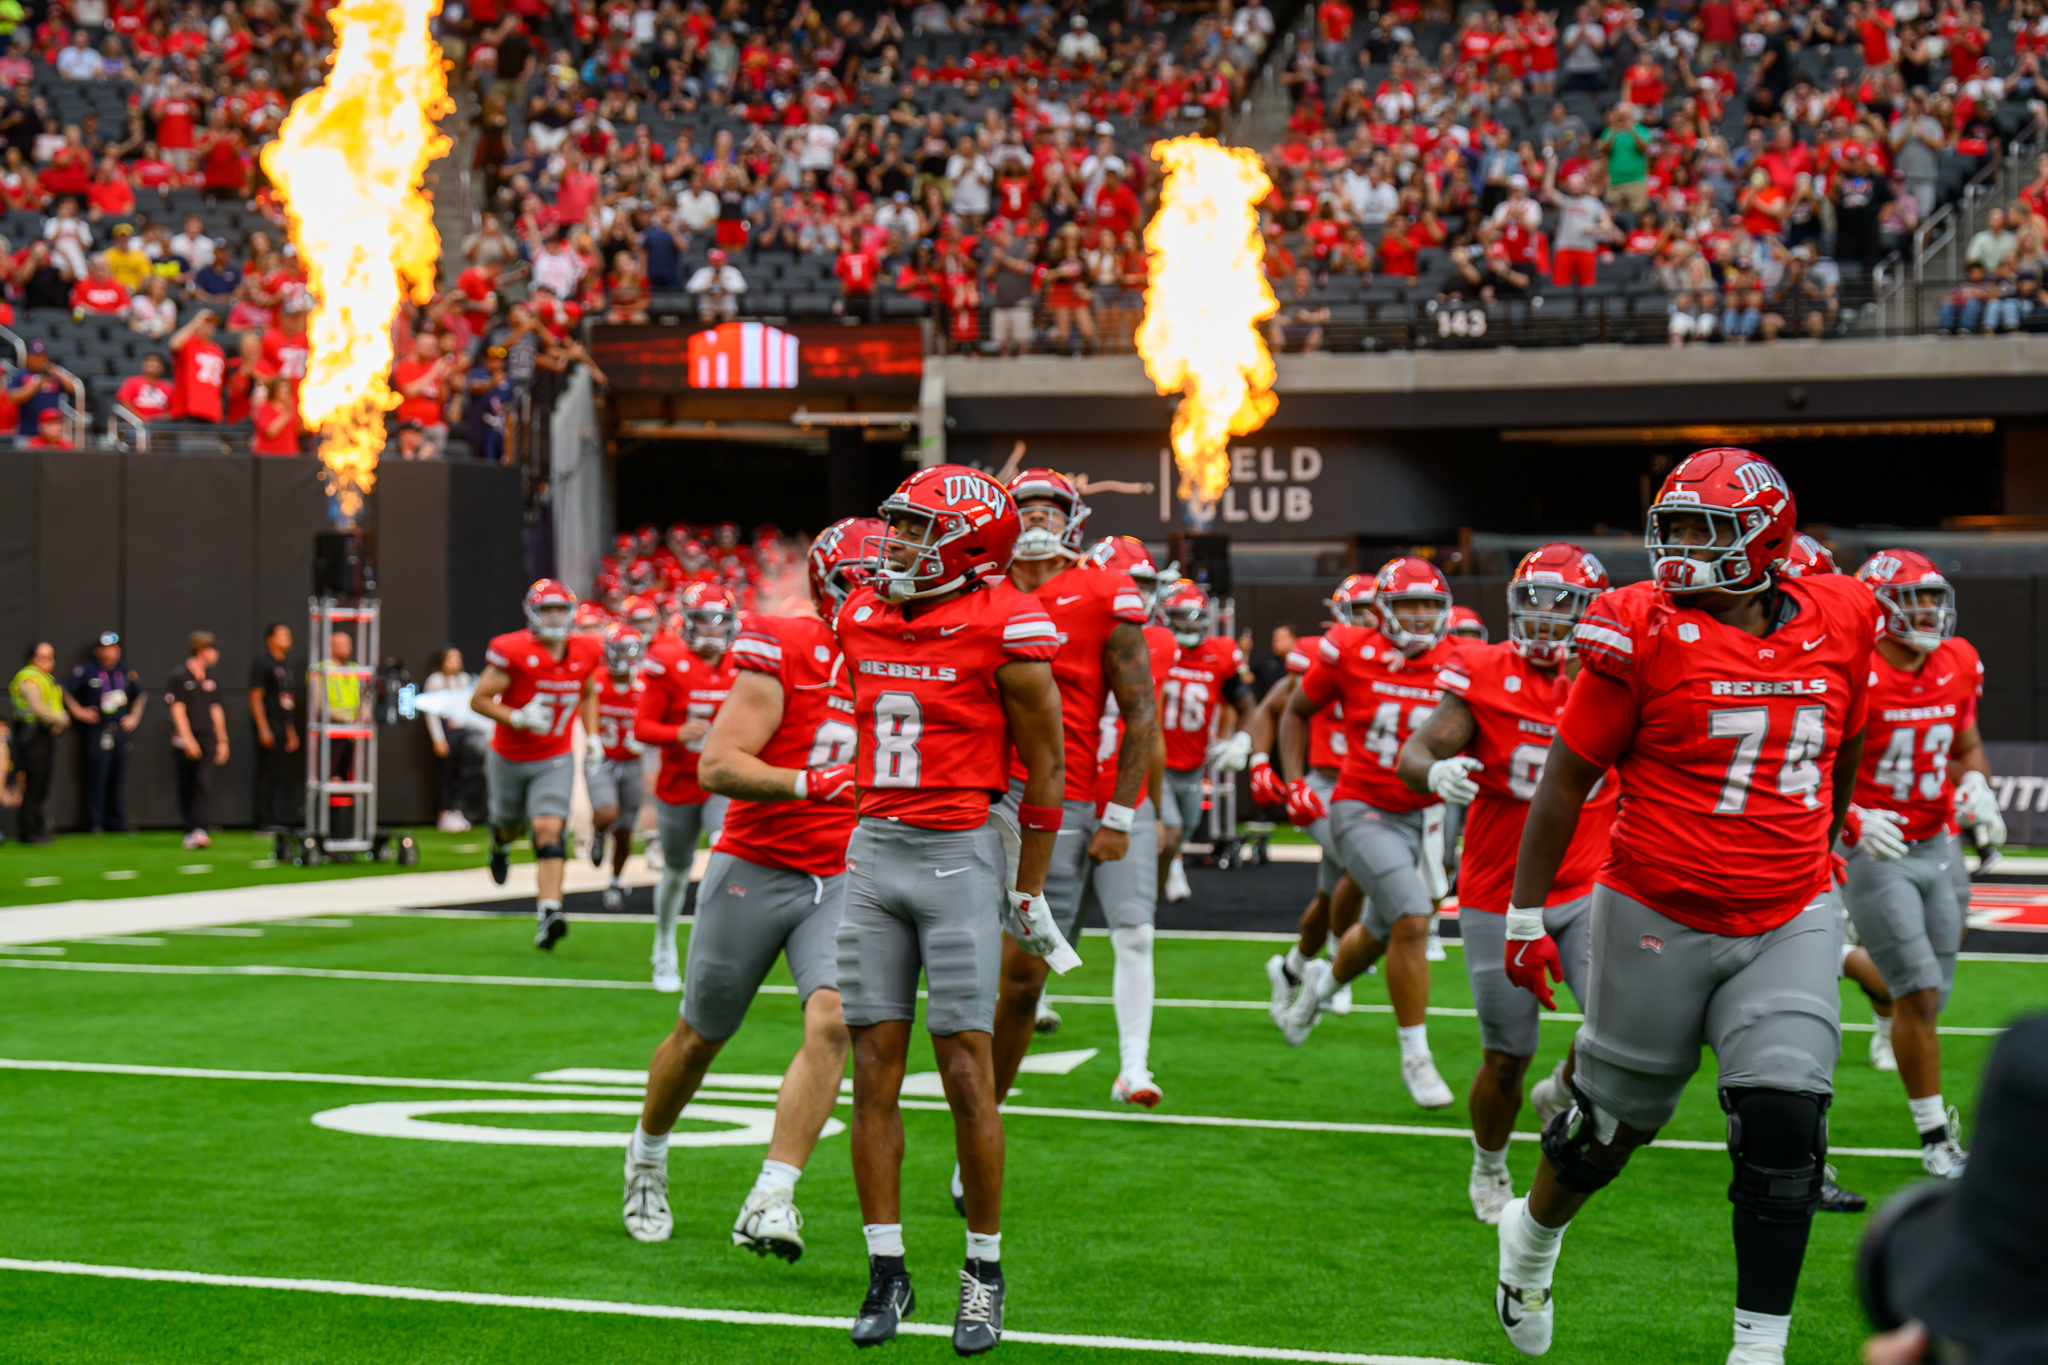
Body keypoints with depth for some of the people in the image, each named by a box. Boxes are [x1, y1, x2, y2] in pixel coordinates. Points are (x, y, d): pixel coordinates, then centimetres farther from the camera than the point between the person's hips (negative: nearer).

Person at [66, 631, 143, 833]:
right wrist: (77, 711, -7)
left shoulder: (127, 673, 12)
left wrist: (135, 716, 12)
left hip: (121, 731, 4)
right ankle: (93, 823, -2)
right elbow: (66, 692, 2)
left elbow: (139, 696, 24)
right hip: (97, 731, -4)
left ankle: (117, 822, 11)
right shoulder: (85, 672, -1)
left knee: (119, 777, 5)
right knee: (96, 777, -7)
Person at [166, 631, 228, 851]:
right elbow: (178, 710, -9)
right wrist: (188, 739, -17)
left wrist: (222, 740, 16)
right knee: (186, 786, 2)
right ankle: (190, 831, 11)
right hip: (187, 740, -4)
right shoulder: (180, 676, -4)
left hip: (207, 739, 4)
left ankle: (198, 829, -19)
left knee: (203, 783, -12)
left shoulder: (211, 678, 15)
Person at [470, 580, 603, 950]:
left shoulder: (586, 653, -4)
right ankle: (499, 844, 59)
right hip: (509, 757, -1)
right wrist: (517, 718, -28)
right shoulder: (513, 651, -19)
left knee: (549, 831, -15)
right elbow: (478, 700, -14)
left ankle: (548, 916, -23)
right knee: (510, 826, 18)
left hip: (555, 760, 1)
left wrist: (591, 736, 8)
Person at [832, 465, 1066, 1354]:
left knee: (968, 1074, -4)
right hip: (873, 851, 5)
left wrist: (1028, 892, 0)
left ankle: (984, 1273, 9)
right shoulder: (863, 620, 8)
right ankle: (886, 1273, 11)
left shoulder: (1004, 631, -9)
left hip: (960, 855, -5)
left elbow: (1043, 768, -2)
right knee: (873, 1074, 4)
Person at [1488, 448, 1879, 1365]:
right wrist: (1525, 916, -3)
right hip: (1659, 919, -2)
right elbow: (1565, 783, -5)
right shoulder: (1646, 634, -11)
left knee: (1783, 1128, -10)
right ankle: (1532, 1234, 42)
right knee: (1617, 1118, 12)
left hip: (1788, 926, 2)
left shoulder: (1839, 624, -1)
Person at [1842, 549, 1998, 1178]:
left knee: (1926, 994, 5)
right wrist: (1852, 820, -26)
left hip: (1937, 848, 6)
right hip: (1873, 851, -6)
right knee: (1920, 993, -9)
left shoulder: (1957, 667, 3)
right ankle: (1934, 1135, 1)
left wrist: (1976, 787, -3)